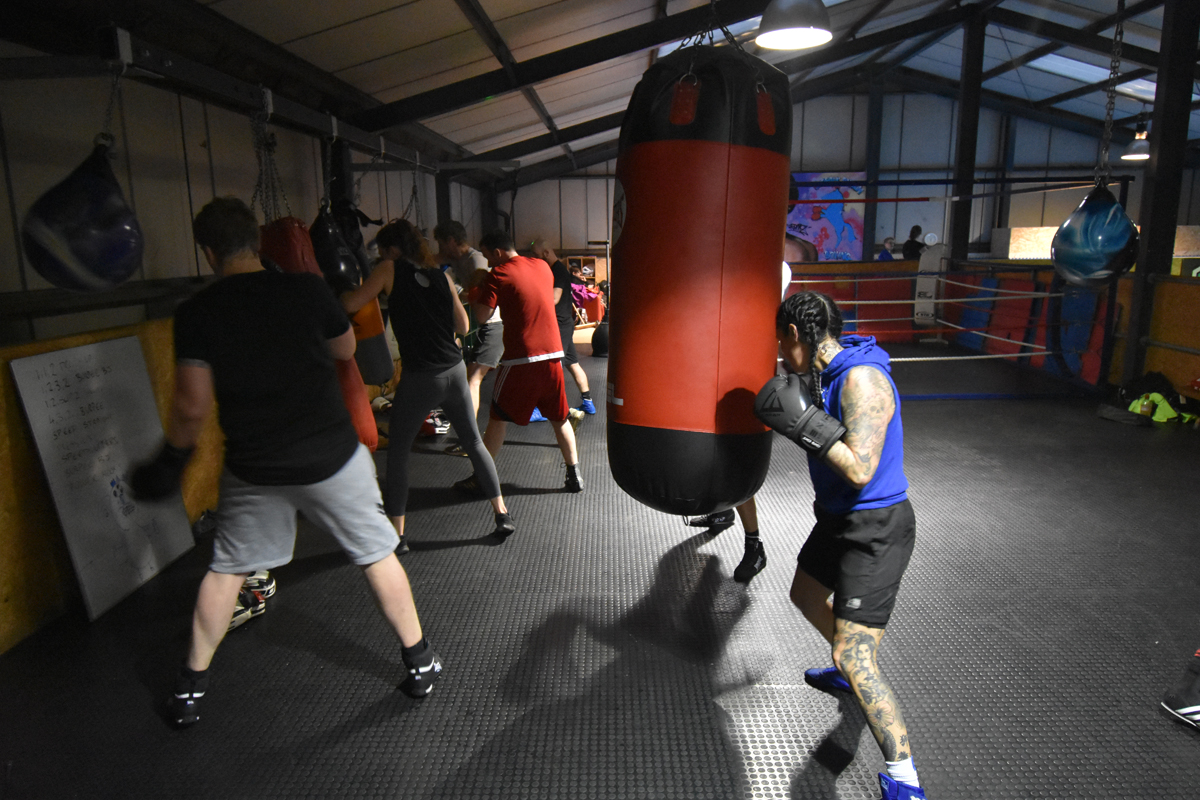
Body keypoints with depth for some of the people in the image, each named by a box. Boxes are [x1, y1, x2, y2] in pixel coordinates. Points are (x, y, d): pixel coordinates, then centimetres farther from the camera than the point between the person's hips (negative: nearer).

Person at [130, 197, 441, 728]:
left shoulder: (197, 312, -7)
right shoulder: (307, 289, -7)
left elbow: (193, 406, -8)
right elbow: (346, 349, 9)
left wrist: (172, 459, 9)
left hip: (253, 467, 1)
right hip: (332, 456, -1)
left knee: (226, 568, 21)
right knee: (377, 554, 13)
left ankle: (190, 686, 33)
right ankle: (419, 663, 23)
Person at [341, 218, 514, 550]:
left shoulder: (390, 270, -2)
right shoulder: (442, 276, 9)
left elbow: (350, 305, -5)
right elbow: (463, 326, 11)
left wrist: (347, 291, 16)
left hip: (419, 379, -4)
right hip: (455, 371, 4)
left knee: (397, 452, 11)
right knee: (474, 442, 18)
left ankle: (397, 534, 16)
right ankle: (502, 515, 21)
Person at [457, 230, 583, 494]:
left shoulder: (499, 275, -8)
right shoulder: (542, 266, 11)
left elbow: (482, 315, -14)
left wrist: (476, 291, 5)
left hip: (520, 359, -5)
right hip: (552, 354, 5)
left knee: (498, 419, 7)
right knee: (560, 418, 15)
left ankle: (479, 478, 14)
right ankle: (574, 476, 18)